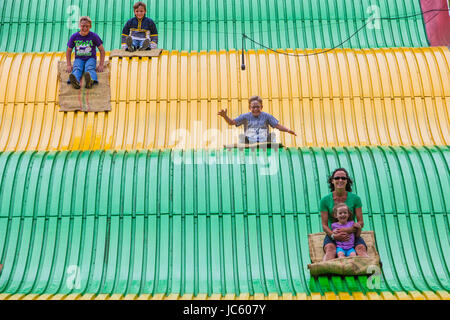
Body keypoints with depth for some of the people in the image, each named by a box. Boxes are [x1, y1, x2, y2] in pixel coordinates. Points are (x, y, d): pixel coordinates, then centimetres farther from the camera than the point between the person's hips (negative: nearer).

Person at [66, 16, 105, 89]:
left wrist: (101, 65, -4)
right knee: (76, 69, -32)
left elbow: (102, 50, 3)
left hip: (91, 58, -2)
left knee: (89, 69, -36)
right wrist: (69, 65, 4)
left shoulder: (94, 36, -2)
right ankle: (75, 81, -65)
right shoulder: (74, 36, 2)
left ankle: (91, 81, -70)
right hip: (79, 59, 2)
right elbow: (69, 51, 13)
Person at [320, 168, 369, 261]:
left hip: (352, 235, 1)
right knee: (330, 249, -32)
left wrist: (349, 230, -18)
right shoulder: (325, 200, 1)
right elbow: (324, 225, -1)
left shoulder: (355, 198, 2)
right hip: (332, 236, -1)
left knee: (361, 249, -30)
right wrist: (334, 235, -21)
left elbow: (361, 222, 0)